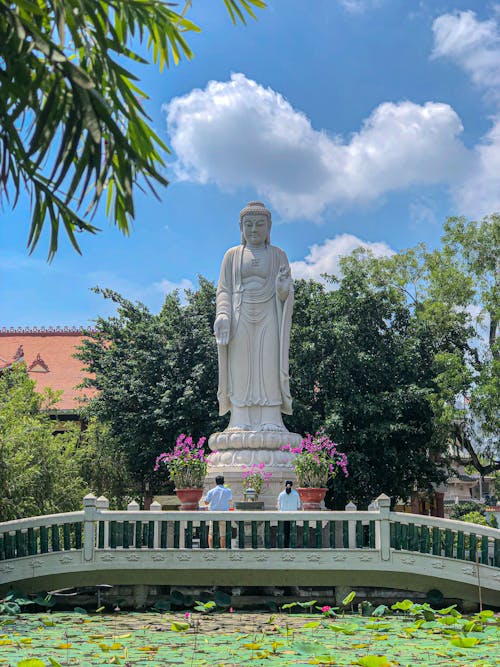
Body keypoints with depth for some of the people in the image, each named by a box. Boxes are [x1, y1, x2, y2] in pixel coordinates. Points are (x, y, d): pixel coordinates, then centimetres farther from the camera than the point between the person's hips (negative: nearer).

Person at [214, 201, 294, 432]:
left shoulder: (278, 255, 12)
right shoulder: (233, 255, 12)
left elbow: (286, 292, 6)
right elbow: (224, 290, 7)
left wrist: (283, 287, -18)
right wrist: (223, 315, -10)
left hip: (268, 317, 0)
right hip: (240, 316, 0)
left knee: (269, 363, -7)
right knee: (240, 366, -5)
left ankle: (270, 420, -8)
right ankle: (241, 421, -6)